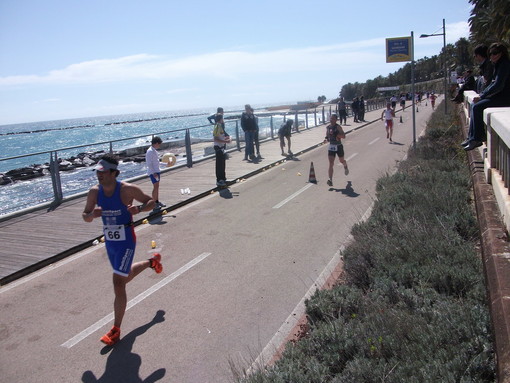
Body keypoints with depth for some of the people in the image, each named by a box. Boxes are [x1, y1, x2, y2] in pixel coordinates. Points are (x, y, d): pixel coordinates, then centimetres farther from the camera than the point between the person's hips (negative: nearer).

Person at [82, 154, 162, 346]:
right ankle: (152, 261, 56)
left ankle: (116, 330, 2)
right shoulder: (94, 192, -5)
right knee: (125, 276, 26)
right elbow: (85, 217, 4)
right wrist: (92, 214, -21)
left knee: (118, 283, -11)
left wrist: (139, 209, -28)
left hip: (126, 240, -6)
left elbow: (151, 202, -6)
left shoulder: (127, 189, -18)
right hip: (109, 241, 7)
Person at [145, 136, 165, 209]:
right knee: (155, 187, -7)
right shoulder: (150, 151, -17)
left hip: (157, 171, 9)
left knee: (157, 186, 13)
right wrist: (154, 173, -23)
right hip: (153, 172, -9)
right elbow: (149, 164, -20)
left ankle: (157, 201, 22)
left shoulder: (154, 151, 12)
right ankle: (154, 203, 0)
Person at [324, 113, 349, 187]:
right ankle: (330, 180, -14)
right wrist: (326, 139, -3)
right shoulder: (327, 127, 4)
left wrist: (335, 134, -30)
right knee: (331, 164, -9)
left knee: (341, 161, 19)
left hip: (338, 146, -3)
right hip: (331, 147, 3)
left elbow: (343, 136, -20)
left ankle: (345, 167, 57)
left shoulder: (338, 127, -11)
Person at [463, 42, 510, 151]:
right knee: (474, 105, 5)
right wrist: (482, 94, 6)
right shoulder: (498, 65, 17)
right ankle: (471, 137, 1)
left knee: (477, 107, -21)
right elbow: (493, 84, 20)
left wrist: (482, 96, -18)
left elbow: (498, 86, -22)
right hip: (498, 96, 10)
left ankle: (477, 139, -15)